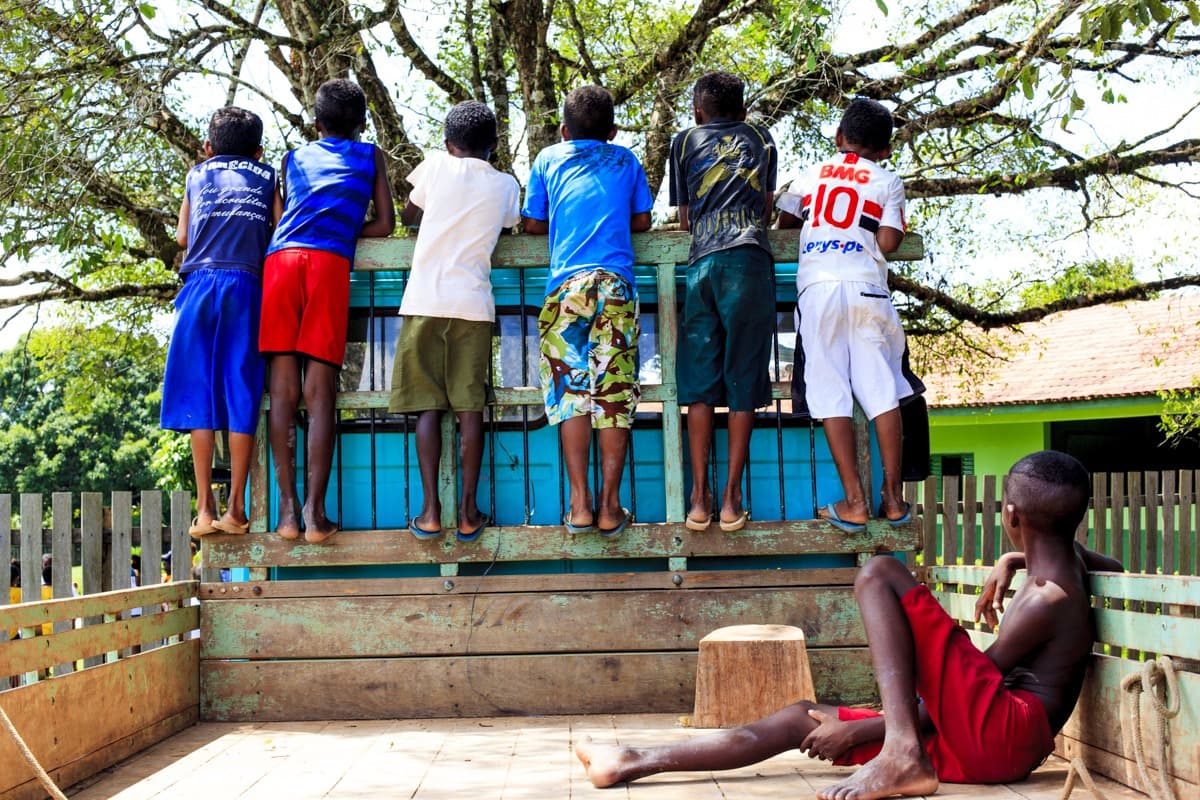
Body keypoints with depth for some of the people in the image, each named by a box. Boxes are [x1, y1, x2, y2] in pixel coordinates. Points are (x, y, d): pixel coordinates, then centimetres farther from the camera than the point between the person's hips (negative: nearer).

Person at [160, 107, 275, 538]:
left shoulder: (197, 174, 19)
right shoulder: (267, 177, 18)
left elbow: (182, 236, 20)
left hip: (202, 285, 0)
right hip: (247, 288, 0)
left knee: (199, 392, 1)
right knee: (241, 394, 0)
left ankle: (205, 508, -2)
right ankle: (235, 508, -1)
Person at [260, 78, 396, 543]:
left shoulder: (293, 159, 29)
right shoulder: (370, 156, 25)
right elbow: (385, 224, 20)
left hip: (280, 259, 2)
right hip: (330, 264, -2)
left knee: (283, 388, 0)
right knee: (320, 392, -5)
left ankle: (288, 508, -6)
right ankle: (315, 512, -11)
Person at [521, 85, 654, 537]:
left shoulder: (548, 159, 18)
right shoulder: (625, 160, 20)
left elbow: (532, 224, 19)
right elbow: (642, 221, 23)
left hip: (566, 284, 0)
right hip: (617, 283, 1)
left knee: (570, 390, 2)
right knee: (615, 393, 1)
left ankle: (580, 504, -3)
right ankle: (610, 506, 1)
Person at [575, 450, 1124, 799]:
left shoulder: (1049, 597, -10)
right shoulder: (1071, 563, 14)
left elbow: (968, 687, -10)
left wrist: (858, 732, -6)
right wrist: (1012, 561, 25)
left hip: (1004, 732, -10)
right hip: (976, 746, 10)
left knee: (880, 574, -15)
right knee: (804, 716, 8)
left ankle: (900, 755, -25)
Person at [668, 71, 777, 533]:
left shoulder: (684, 141, 20)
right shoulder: (761, 139, 22)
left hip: (703, 262, 0)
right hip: (751, 261, 0)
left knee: (699, 378, 3)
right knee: (743, 379, 0)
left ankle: (699, 497, -2)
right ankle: (731, 497, -3)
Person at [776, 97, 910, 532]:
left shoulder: (813, 174, 18)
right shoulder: (887, 182, 11)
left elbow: (784, 219, 27)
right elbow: (888, 243, 1)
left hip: (816, 288, 1)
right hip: (865, 288, -1)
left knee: (831, 396, -1)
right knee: (883, 392, 4)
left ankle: (854, 502, -4)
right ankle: (893, 498, 5)